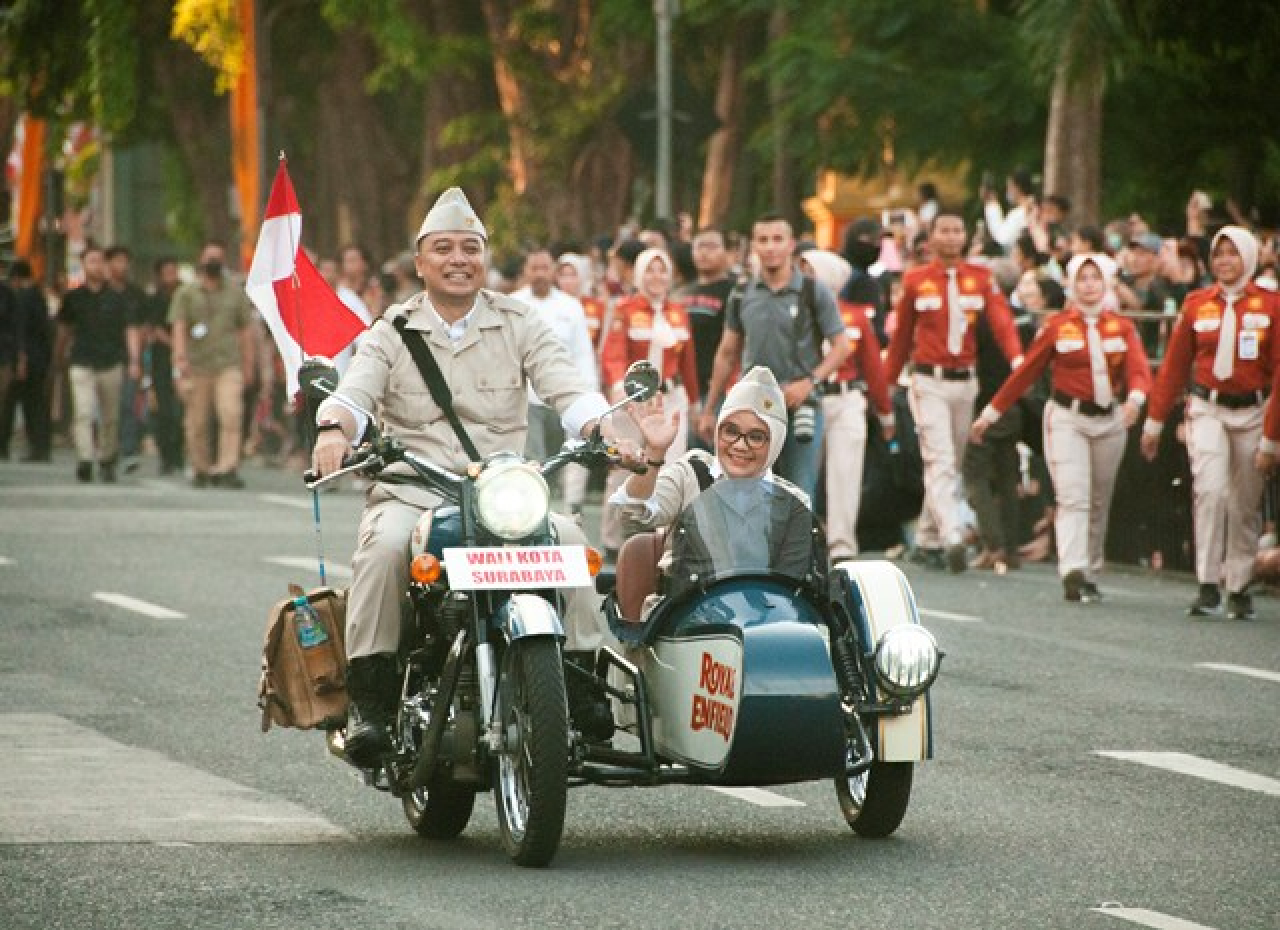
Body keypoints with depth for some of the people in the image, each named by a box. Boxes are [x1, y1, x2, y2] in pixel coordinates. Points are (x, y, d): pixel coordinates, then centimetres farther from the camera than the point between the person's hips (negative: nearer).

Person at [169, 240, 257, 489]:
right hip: (197, 366, 0)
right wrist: (181, 359, -17)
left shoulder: (236, 294, 14)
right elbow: (178, 327, -2)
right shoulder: (186, 294, 8)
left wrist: (248, 364, 11)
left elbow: (246, 330, 16)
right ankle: (200, 469, 18)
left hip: (228, 366, 0)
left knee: (232, 416, -17)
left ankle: (226, 469, -20)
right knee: (197, 422, 3)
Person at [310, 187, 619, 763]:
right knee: (386, 544, -34)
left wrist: (601, 427, -23)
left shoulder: (520, 327, 13)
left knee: (568, 537, -27)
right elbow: (355, 391, -6)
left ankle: (580, 678, -14)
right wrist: (334, 428, -30)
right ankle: (369, 700, -26)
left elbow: (568, 389, 0)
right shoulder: (392, 333, 11)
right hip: (410, 493, -1)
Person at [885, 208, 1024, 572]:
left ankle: (928, 542, 21)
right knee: (940, 461, -16)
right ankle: (952, 537, -28)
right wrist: (886, 384, 5)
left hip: (966, 382, 4)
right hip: (929, 382, -3)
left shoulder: (981, 279, 4)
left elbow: (1002, 322, -10)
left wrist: (1018, 360, -28)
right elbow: (901, 336, 7)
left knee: (953, 466, 10)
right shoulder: (915, 281, 1)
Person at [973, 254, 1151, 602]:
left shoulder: (1122, 326, 3)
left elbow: (1139, 366, -13)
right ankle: (1073, 575, -25)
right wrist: (991, 413, 3)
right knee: (1073, 496, -17)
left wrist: (1135, 397, -35)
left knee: (1099, 503, 11)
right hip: (1067, 418, -3)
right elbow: (1025, 372, 3)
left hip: (1110, 419, 3)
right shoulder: (1057, 326, -1)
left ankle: (1091, 576, 22)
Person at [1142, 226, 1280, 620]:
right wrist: (1154, 422, 8)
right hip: (1208, 410, 0)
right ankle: (1208, 586, -15)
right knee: (1210, 489, -18)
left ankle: (1239, 589, 20)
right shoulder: (1196, 304, 1)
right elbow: (1174, 366, 6)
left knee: (1246, 504, 7)